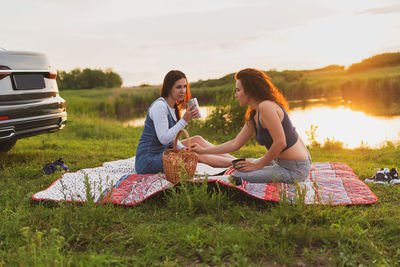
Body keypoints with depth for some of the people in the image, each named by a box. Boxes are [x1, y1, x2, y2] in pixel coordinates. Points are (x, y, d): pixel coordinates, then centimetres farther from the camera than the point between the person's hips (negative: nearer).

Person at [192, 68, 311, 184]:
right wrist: (203, 150, 15)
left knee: (238, 177, -13)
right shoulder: (253, 116, 10)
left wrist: (258, 165, -12)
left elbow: (280, 143, -23)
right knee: (239, 166, 22)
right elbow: (235, 143, 14)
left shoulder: (266, 107, -20)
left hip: (295, 170, -10)